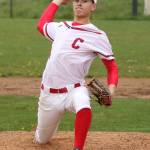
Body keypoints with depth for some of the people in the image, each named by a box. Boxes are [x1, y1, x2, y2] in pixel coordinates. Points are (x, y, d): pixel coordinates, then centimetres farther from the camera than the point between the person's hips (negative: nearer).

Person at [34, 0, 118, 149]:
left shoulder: (98, 36, -5)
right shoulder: (60, 27, 11)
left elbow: (111, 66, -3)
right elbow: (42, 24, 32)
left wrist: (111, 89, -20)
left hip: (74, 90, -5)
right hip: (48, 93, 5)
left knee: (84, 107, -40)